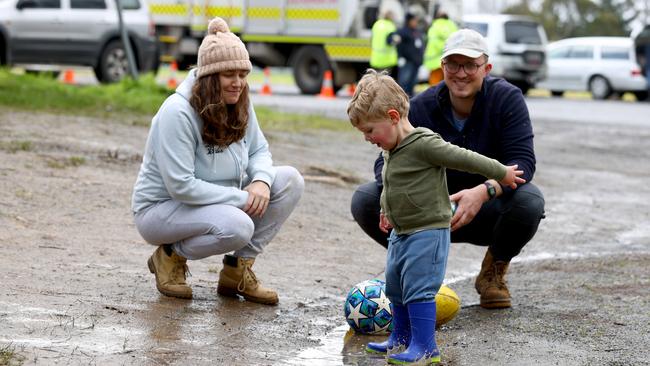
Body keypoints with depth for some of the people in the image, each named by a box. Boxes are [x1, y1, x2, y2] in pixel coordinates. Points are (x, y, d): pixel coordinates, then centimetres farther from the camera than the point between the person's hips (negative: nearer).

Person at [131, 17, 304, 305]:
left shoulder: (238, 103, -3)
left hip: (219, 203, 8)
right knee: (238, 227, -36)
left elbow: (259, 150, 7)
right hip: (161, 209, -8)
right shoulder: (178, 112, -25)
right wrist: (241, 199, -24)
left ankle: (238, 270, -2)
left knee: (289, 180, -8)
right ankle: (171, 256, -5)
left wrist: (261, 181, -17)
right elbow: (181, 186, -28)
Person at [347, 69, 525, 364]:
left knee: (418, 289, -11)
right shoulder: (391, 150, 8)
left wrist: (501, 174, -9)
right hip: (400, 233, 10)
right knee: (395, 288, 18)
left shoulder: (424, 145, -21)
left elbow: (464, 159, -15)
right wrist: (387, 210, 32)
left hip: (428, 232, -10)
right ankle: (402, 338, 32)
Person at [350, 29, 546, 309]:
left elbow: (522, 161, -24)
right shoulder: (421, 107, -9)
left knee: (530, 201, -36)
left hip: (488, 212, -1)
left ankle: (493, 271, -3)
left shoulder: (507, 99, -15)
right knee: (365, 200, -21)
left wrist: (485, 191, -45)